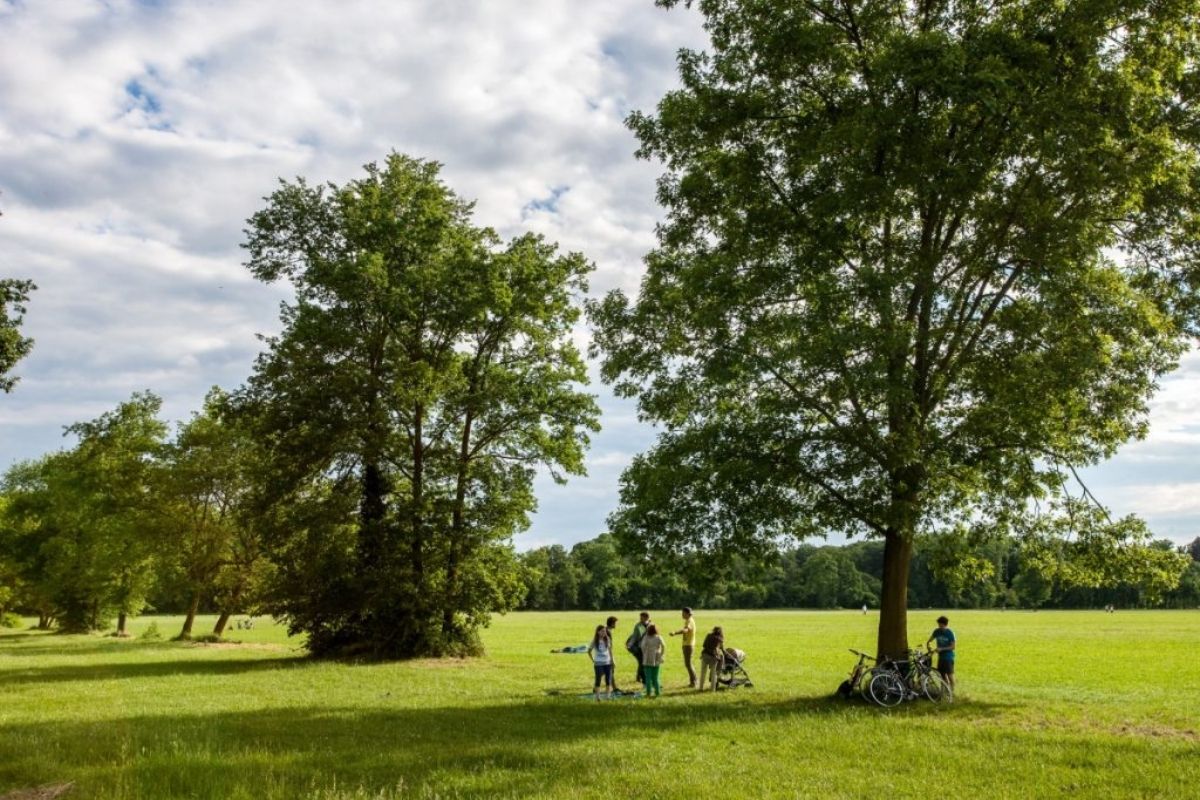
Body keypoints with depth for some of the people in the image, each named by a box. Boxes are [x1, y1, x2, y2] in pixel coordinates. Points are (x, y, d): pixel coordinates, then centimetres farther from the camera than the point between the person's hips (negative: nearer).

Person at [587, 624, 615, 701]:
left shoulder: (607, 640, 1)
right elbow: (589, 651, 5)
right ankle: (597, 697, 8)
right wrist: (593, 660, 1)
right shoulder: (595, 641, -6)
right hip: (598, 664, -3)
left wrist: (611, 659, 6)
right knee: (598, 680, 1)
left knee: (608, 680, 3)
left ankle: (609, 696, 10)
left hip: (607, 663, 3)